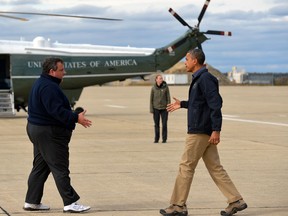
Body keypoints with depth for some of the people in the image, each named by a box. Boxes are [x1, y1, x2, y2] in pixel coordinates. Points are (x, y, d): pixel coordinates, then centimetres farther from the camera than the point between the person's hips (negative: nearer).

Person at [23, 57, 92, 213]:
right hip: (49, 133, -11)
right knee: (60, 168, -8)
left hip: (37, 130, 11)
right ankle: (70, 203, -6)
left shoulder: (41, 84, 15)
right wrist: (76, 118, -26)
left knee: (40, 167, 15)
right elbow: (56, 110, -27)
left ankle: (32, 202, 20)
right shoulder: (48, 87, -20)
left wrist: (74, 116, 15)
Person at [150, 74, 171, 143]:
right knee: (156, 124, 4)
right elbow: (151, 99, 3)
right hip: (156, 109, 1)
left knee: (164, 124, 0)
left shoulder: (165, 87, -3)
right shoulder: (153, 88, -1)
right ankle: (156, 139, 13)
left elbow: (168, 98, 0)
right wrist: (151, 109, -2)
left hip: (164, 108, -1)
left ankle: (164, 139, 8)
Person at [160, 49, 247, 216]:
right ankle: (236, 201, 9)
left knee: (186, 167, -2)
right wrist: (182, 104, 29)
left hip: (200, 132, -10)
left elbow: (215, 103, -21)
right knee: (215, 168, 9)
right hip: (203, 132, 10)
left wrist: (216, 130, -25)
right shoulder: (199, 78, 16)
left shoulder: (205, 79, -15)